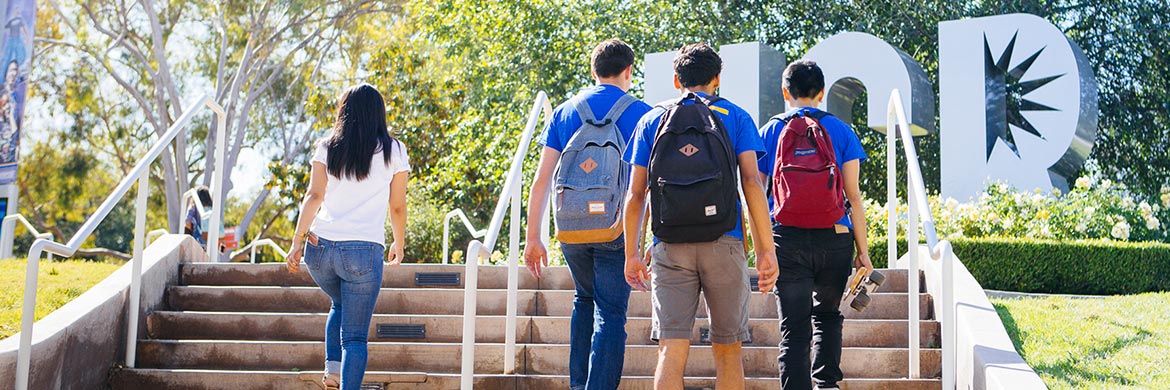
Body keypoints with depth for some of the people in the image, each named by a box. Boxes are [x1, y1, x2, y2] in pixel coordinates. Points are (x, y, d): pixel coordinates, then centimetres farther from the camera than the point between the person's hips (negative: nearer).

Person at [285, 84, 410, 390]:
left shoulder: (327, 148, 10)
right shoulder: (393, 151, 6)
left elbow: (314, 196, -1)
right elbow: (398, 207, 9)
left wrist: (298, 241, -2)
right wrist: (399, 245, 23)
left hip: (320, 247, 3)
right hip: (363, 250, -3)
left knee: (340, 306, 30)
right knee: (355, 335, 0)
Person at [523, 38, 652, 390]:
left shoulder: (565, 111, 8)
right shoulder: (640, 113, 1)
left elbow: (542, 179, 4)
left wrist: (533, 237, 7)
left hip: (570, 226, 4)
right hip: (615, 227, -3)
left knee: (585, 299, 24)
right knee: (610, 312, 2)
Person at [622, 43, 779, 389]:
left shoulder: (652, 120, 13)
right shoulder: (736, 117, 9)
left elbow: (636, 194, 8)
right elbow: (751, 182, -2)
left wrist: (631, 254, 14)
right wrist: (766, 248, -2)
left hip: (670, 246, 1)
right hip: (723, 243, 0)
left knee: (672, 349, -4)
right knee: (727, 350, 10)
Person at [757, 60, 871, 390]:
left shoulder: (769, 132, 7)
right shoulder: (840, 130, 5)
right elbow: (854, 196, 2)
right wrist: (863, 251, 5)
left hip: (788, 241, 0)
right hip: (835, 238, 1)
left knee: (794, 328, 0)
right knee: (828, 315, 22)